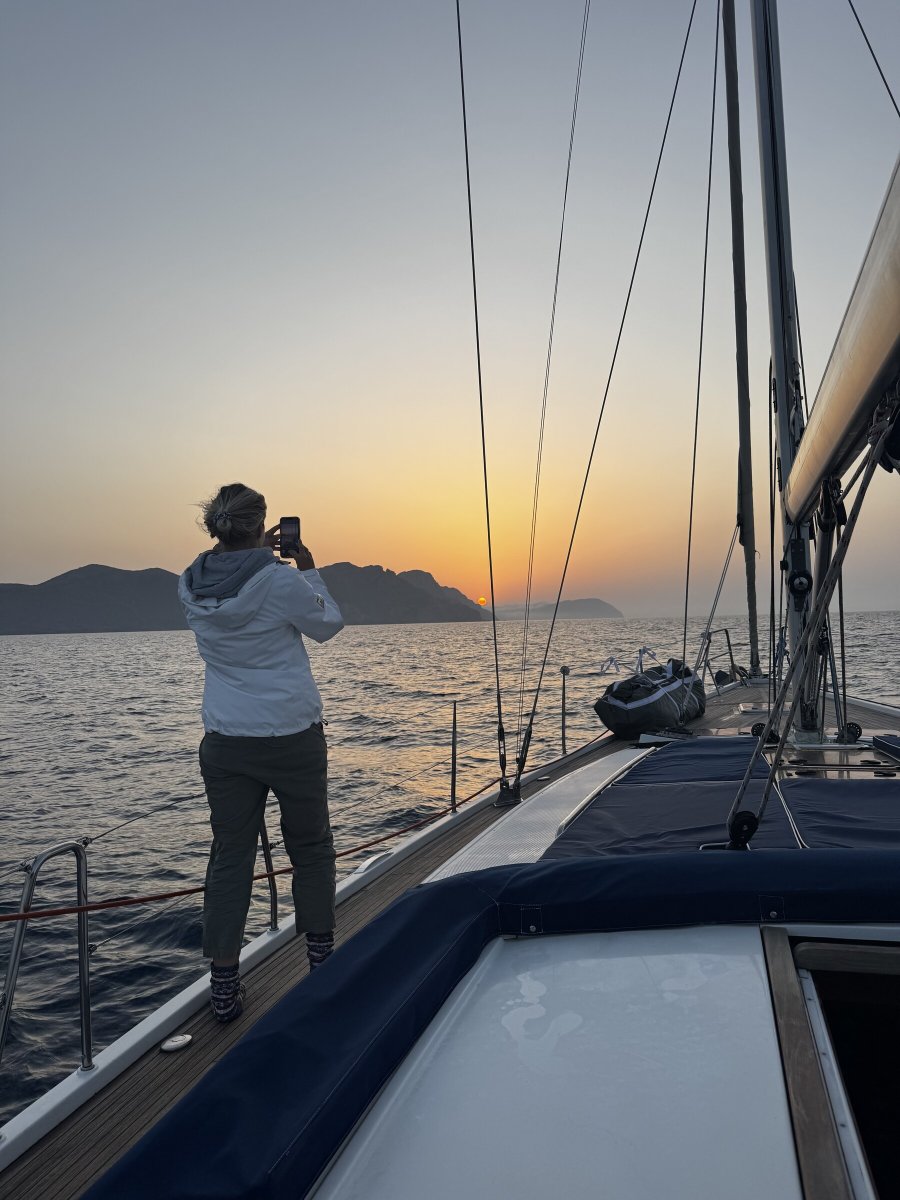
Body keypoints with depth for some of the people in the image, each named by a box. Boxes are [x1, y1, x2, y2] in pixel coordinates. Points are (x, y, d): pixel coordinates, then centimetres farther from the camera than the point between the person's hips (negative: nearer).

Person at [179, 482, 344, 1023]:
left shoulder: (193, 583, 0)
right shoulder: (281, 580, -15)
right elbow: (328, 625, 1)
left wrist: (259, 553, 19)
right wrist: (308, 568, 8)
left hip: (226, 742, 4)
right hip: (293, 738, -3)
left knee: (230, 857, 9)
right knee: (311, 849, 15)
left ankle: (224, 987, 13)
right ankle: (322, 963, 29)